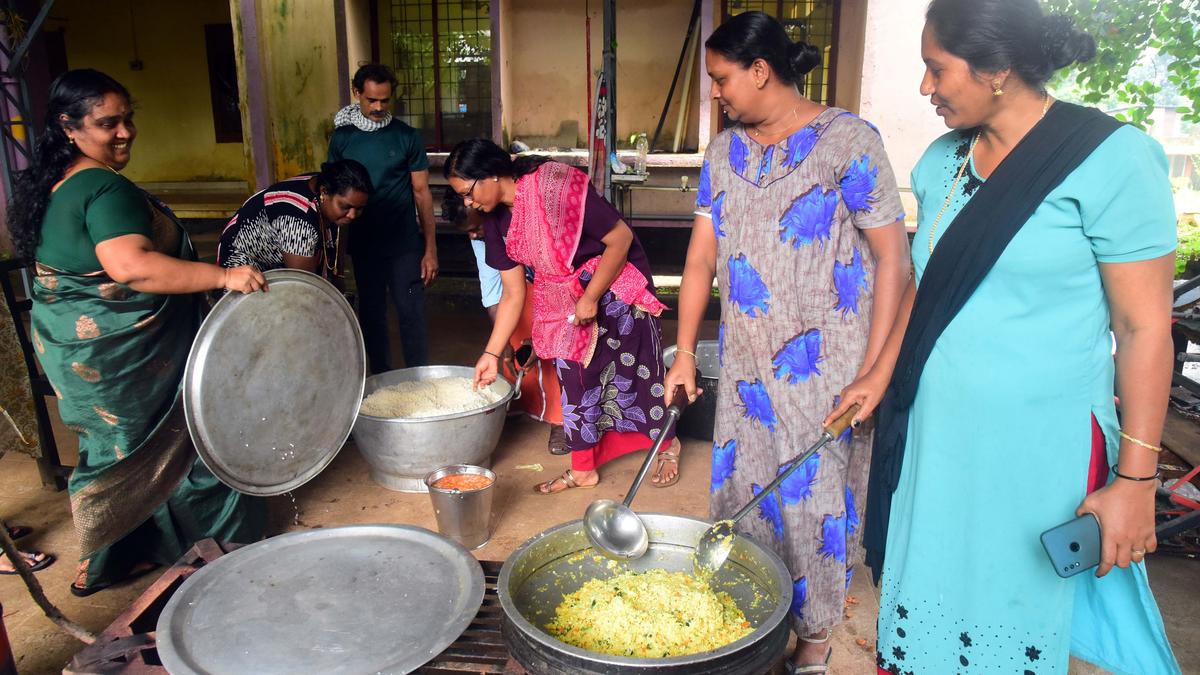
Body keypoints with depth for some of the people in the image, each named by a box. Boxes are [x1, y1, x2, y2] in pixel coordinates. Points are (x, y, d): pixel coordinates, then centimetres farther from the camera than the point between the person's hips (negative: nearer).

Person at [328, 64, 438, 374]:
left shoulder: (407, 137, -2)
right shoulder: (342, 137, 3)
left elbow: (421, 192, -1)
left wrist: (430, 249, -5)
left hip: (404, 245, -2)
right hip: (362, 245, 2)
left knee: (412, 315, -1)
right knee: (371, 315, 11)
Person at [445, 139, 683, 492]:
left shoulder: (557, 186, -28)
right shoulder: (497, 223, -5)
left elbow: (621, 238, -23)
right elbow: (513, 293, 0)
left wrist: (591, 299, -22)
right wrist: (491, 353, -3)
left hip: (616, 284, -6)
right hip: (565, 298, 6)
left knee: (635, 370, 4)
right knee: (573, 377, 7)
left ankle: (669, 444, 29)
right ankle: (583, 469, 21)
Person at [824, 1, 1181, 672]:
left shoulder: (1112, 159, -12)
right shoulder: (944, 159, 7)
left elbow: (1145, 326, -11)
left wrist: (1136, 479, -12)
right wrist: (881, 375, 15)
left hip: (1036, 450, -5)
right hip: (933, 434, 6)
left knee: (1012, 621, 10)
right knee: (923, 600, 16)